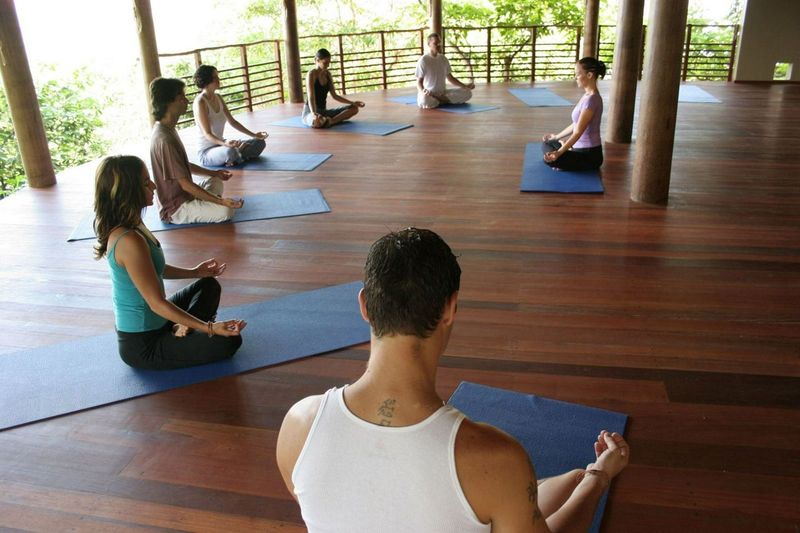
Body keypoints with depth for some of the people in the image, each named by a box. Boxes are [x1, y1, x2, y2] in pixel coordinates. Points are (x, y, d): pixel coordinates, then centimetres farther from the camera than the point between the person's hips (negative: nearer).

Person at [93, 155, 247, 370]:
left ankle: (182, 329, 3)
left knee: (209, 285, 21)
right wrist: (209, 328, -24)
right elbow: (157, 303, -27)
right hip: (142, 345, -9)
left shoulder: (125, 226, -1)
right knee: (229, 341, -15)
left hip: (150, 323, 9)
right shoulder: (129, 241, -31)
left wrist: (195, 272, 18)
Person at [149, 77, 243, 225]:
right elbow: (185, 184, -26)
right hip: (176, 208, -10)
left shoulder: (167, 129, 5)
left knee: (216, 181, 28)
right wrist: (221, 201, -26)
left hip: (182, 195, 10)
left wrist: (214, 173, 18)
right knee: (225, 211, -28)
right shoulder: (164, 140, -26)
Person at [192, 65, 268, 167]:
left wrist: (254, 135, 5)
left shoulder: (218, 98, 7)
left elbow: (232, 121, 13)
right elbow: (207, 134, -25)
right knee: (230, 151, -41)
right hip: (206, 152, -8)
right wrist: (225, 143, -43)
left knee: (260, 143, 6)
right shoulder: (200, 102, -18)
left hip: (220, 145, 8)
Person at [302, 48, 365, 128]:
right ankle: (326, 121, -13)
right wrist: (314, 113, -43)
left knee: (354, 108, -3)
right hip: (310, 111, -8)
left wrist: (353, 102, 7)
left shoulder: (328, 74, 8)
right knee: (316, 122, -46)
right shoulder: (312, 74, -13)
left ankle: (330, 121, -21)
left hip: (323, 111, 8)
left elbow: (334, 96, 14)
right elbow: (311, 97, -25)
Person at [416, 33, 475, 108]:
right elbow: (419, 81, -9)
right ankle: (442, 100, -10)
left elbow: (450, 78, 17)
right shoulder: (423, 60, -7)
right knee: (424, 101, -43)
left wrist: (465, 86, 3)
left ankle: (436, 100, -11)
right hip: (429, 93, -5)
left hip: (443, 92, 6)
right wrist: (422, 91, -33)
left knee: (467, 92, -13)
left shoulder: (443, 59, 10)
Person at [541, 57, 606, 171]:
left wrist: (559, 153, -33)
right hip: (581, 148, 9)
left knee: (550, 159, -23)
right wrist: (556, 136, 26)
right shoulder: (587, 95, 8)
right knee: (546, 144, 14)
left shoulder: (592, 99, -22)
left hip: (589, 154, -9)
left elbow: (578, 132, -26)